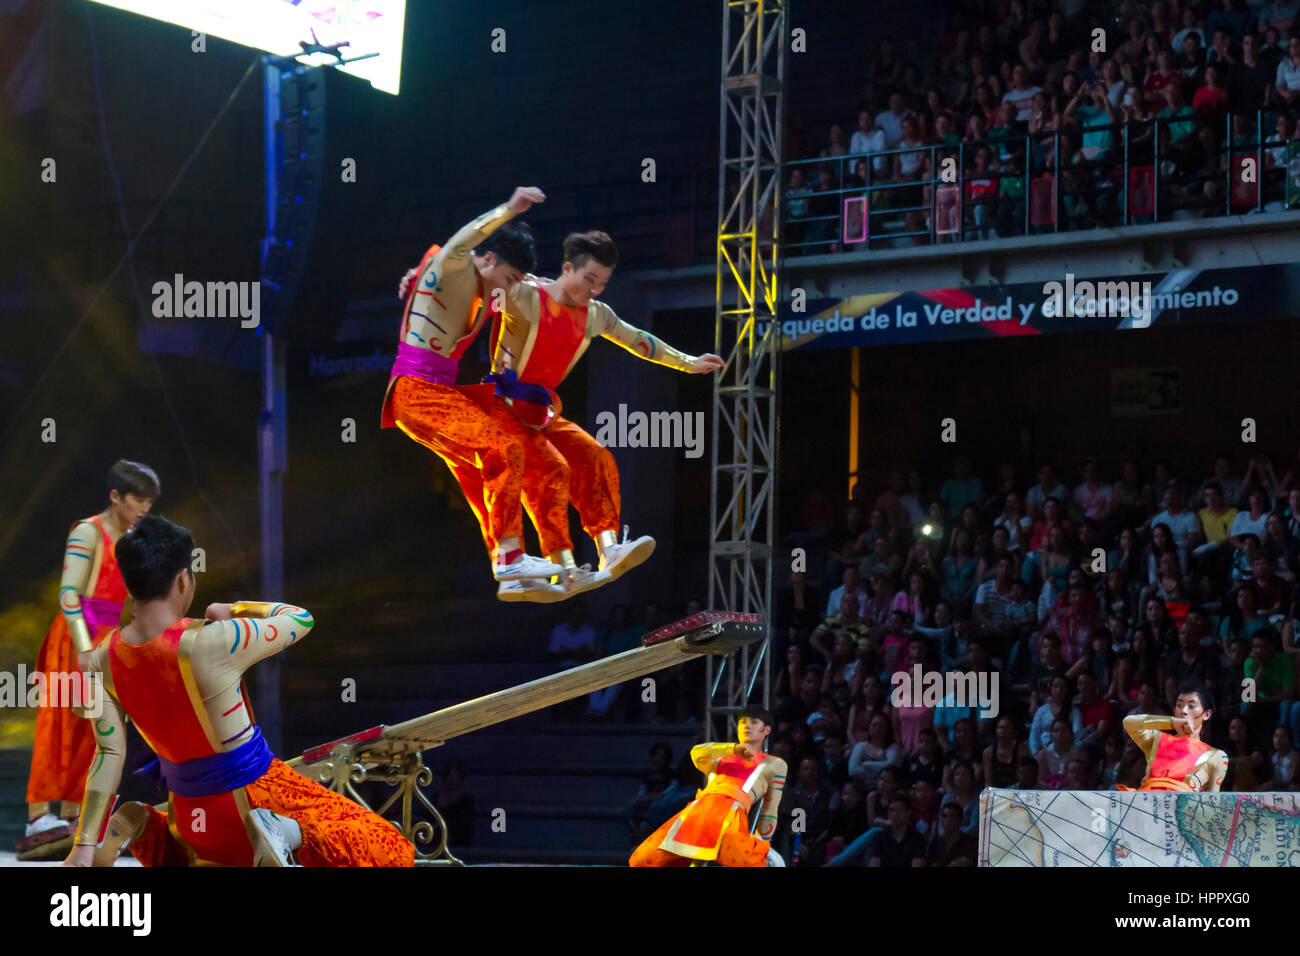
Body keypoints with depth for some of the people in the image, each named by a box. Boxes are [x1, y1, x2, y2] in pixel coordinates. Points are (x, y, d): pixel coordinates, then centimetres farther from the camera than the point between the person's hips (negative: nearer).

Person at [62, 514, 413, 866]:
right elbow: (302, 619, -8)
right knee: (395, 852, -4)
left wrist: (85, 845, -4)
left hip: (189, 811, 6)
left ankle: (143, 828, 9)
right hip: (254, 792, -6)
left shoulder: (103, 658, -8)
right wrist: (233, 610, 7)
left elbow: (108, 754, -9)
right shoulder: (214, 642, -24)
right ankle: (287, 830, -24)